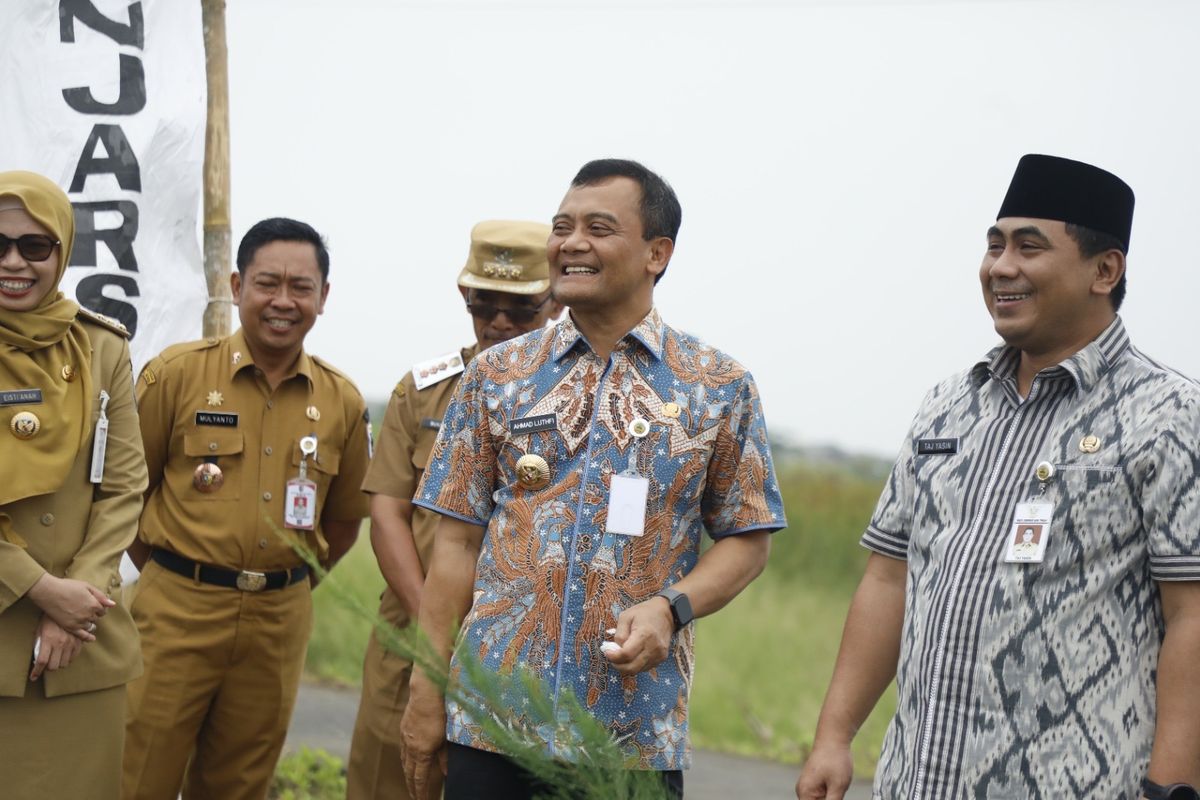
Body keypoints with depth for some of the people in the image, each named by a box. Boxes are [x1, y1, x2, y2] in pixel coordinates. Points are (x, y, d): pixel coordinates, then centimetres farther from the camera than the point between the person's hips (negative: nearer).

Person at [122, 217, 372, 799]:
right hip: (178, 612, -3)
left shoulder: (342, 401, 5)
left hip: (278, 621, 3)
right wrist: (165, 570, 2)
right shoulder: (178, 372, -4)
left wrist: (294, 577, 11)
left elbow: (344, 516, 17)